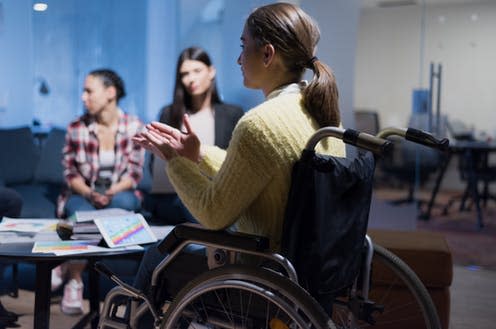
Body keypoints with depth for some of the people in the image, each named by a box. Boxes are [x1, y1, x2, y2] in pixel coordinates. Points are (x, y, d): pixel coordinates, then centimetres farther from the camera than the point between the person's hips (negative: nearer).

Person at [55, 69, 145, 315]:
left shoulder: (134, 126, -5)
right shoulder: (76, 128, -4)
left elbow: (134, 173, -5)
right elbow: (70, 173, -1)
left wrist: (110, 193, -22)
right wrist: (90, 194, -20)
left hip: (119, 194, 1)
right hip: (82, 195, 0)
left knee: (126, 202, -34)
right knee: (83, 215, -35)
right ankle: (74, 281, -16)